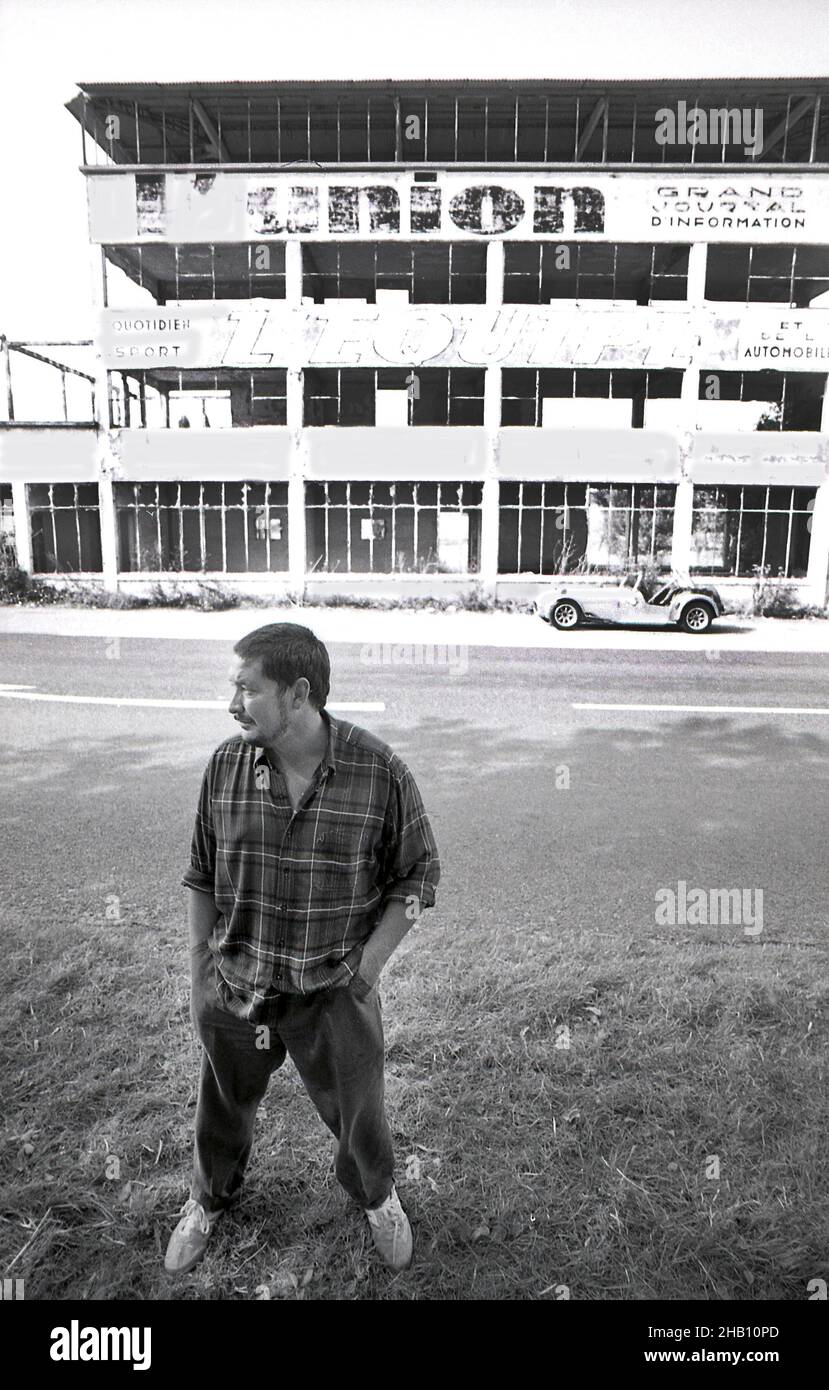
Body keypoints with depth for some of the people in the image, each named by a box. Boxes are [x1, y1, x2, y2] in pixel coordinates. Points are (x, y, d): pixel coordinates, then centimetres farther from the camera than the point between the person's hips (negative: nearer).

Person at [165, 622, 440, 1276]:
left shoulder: (381, 772, -19)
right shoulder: (226, 765, -10)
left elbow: (418, 875, -8)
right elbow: (202, 875, 2)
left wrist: (366, 966, -11)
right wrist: (201, 968, 4)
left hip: (333, 991, -2)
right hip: (235, 987, 2)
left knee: (357, 1112, 18)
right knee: (224, 1105, 23)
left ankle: (377, 1197, 53)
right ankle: (209, 1199, 57)